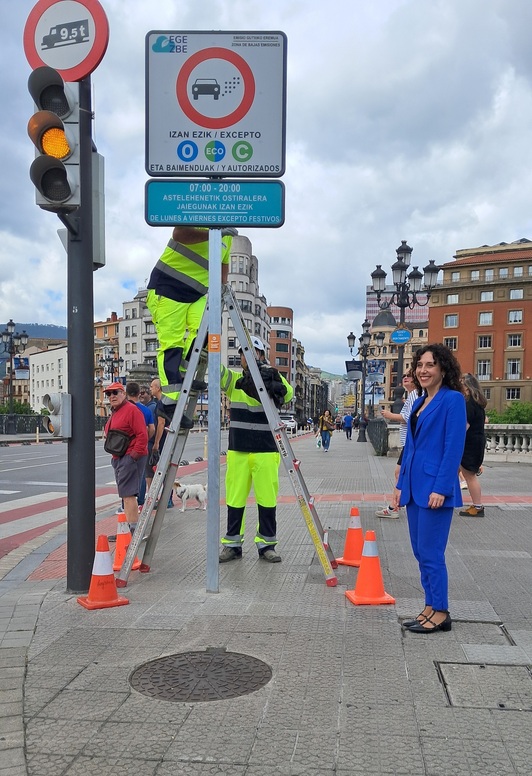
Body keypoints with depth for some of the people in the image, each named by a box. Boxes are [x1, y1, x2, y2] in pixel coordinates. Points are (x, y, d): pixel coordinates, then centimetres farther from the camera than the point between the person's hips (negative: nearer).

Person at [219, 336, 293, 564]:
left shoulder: (272, 380, 1)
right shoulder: (234, 380, 6)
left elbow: (287, 394, -18)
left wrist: (273, 381, -36)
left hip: (266, 451, -1)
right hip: (237, 450, 2)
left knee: (267, 499, 2)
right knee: (235, 498, 5)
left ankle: (266, 544, 15)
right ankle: (232, 544, 17)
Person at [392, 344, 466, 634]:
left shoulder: (453, 399, -9)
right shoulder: (419, 403, 15)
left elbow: (454, 447, -15)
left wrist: (441, 488, -19)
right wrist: (401, 484, 16)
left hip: (435, 488, -8)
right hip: (414, 487, 8)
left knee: (430, 552, -3)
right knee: (420, 552, 13)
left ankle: (440, 613, 10)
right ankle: (430, 607, 23)